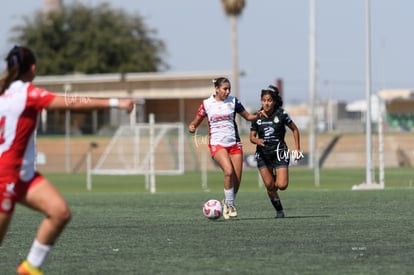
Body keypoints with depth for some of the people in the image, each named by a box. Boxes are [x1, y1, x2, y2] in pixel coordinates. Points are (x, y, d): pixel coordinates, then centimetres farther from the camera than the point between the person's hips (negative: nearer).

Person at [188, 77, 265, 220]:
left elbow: (247, 116, 11)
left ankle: (227, 203, 23)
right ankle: (229, 204, -12)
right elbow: (196, 121, 9)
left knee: (237, 179, -3)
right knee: (229, 171, -27)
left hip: (234, 143, 3)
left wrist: (257, 116, -10)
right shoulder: (206, 104, 1)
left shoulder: (233, 101, 5)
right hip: (217, 144, -3)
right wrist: (192, 127, -13)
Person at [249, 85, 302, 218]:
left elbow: (295, 129, 5)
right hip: (263, 154, 2)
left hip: (279, 153, -2)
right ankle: (279, 211, 15)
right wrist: (257, 140, -20)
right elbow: (252, 136, 4)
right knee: (269, 186, -3)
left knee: (282, 185, -14)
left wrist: (297, 148, 1)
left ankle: (277, 179, 22)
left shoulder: (281, 114, -7)